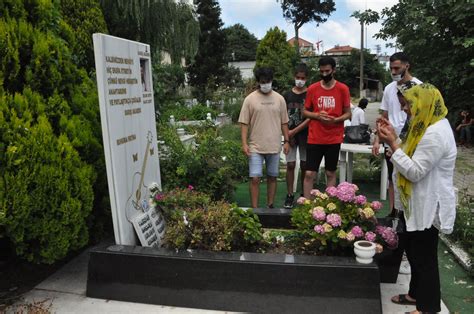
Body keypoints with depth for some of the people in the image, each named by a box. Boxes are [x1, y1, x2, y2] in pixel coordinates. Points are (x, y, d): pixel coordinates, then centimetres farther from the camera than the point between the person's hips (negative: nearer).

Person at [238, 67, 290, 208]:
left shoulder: (279, 99, 5)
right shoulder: (250, 99, -2)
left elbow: (284, 122, 10)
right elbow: (244, 123, -3)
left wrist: (286, 141, 6)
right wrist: (244, 143, -10)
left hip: (274, 146, 3)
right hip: (255, 147, -3)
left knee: (272, 177, 11)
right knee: (255, 178, -5)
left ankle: (270, 206, 25)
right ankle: (254, 209, 5)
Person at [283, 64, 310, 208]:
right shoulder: (287, 95, 6)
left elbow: (311, 117, -8)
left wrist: (294, 131, -13)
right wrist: (287, 133, -6)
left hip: (305, 134, -1)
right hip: (290, 135, 1)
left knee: (304, 165, 6)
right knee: (290, 165, -1)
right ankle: (289, 195, 7)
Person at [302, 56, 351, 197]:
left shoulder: (343, 89, -1)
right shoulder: (312, 88, 2)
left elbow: (348, 113, 3)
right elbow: (305, 112, 9)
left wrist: (335, 120, -17)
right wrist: (317, 115, -12)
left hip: (334, 138, 0)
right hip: (314, 138, 1)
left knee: (331, 173, 10)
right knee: (309, 173, -1)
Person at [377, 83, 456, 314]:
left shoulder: (435, 134, -24)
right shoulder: (428, 127, 10)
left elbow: (415, 171, -25)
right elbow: (411, 157, 15)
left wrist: (392, 144, -23)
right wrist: (395, 138, 4)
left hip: (428, 207, -10)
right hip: (418, 204, 10)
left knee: (425, 257, 3)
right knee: (415, 252, 21)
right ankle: (416, 294, 38)